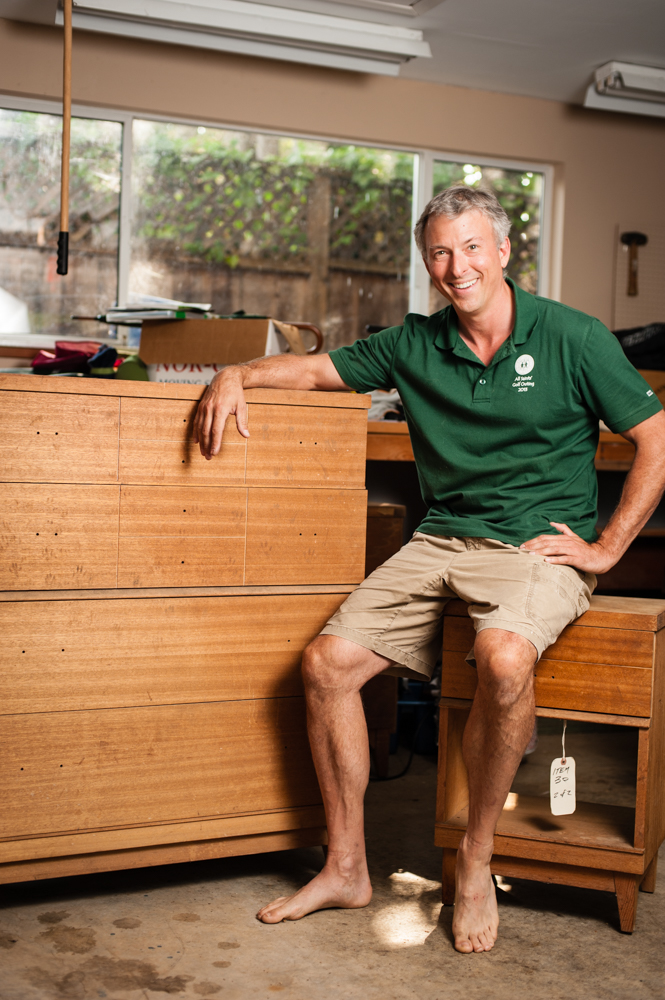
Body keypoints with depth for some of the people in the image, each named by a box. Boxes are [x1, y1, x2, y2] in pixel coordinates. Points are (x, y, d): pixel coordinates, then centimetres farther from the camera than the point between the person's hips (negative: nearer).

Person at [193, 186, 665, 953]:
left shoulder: (572, 338, -1)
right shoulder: (416, 344, 10)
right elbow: (317, 368, 19)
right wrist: (237, 374, -1)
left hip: (540, 546, -4)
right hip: (441, 541, 5)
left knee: (503, 657, -37)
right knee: (327, 661, -13)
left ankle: (476, 860, -13)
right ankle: (345, 868, 3)